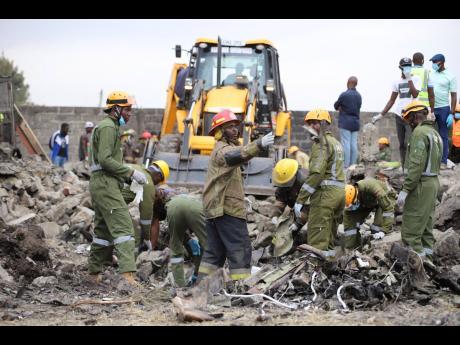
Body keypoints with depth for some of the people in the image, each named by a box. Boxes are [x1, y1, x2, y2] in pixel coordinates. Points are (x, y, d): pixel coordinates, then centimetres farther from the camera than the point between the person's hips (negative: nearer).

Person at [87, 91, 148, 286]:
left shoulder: (109, 127, 24)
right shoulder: (108, 127, -9)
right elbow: (105, 160, -20)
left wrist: (129, 178, 14)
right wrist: (131, 172, -18)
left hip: (100, 183, 11)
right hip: (106, 184, -11)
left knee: (104, 230, 15)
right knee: (123, 226, -17)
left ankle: (94, 272, 21)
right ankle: (127, 273, -27)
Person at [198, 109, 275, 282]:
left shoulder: (220, 149, 24)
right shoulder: (223, 149, -10)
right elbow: (234, 156, -34)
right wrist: (258, 145, -50)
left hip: (213, 209, 10)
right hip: (227, 208, -10)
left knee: (215, 251, 14)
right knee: (240, 249, -11)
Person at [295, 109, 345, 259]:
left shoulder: (322, 143, -10)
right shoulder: (336, 142, 20)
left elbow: (316, 173, -20)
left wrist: (300, 200, -20)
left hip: (325, 192, -10)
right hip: (339, 191, 10)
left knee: (317, 240, -9)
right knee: (330, 236, 17)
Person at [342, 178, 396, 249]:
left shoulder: (371, 186, -44)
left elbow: (388, 207, -43)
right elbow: (348, 227, -23)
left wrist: (383, 231, -46)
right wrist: (348, 248, -27)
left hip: (386, 197, -4)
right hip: (367, 202, 4)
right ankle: (351, 249, 3)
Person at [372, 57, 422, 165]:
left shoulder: (415, 79, 0)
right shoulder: (397, 82, 13)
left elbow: (415, 94, -16)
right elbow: (391, 101, 17)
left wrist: (409, 78, -15)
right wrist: (381, 115, 12)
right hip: (399, 116, 5)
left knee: (408, 143, -16)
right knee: (402, 144, 6)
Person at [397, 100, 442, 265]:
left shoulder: (419, 132, -13)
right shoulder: (434, 133, 16)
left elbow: (416, 164, -20)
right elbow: (435, 162, 15)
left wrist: (405, 189, -20)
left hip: (421, 184, -10)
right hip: (433, 182, 10)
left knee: (411, 231, -8)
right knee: (426, 226, 15)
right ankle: (427, 258, 18)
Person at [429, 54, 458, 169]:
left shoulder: (450, 76, -4)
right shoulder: (430, 74, 7)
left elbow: (454, 96, -4)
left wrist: (452, 114, -11)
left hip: (443, 109, -4)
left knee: (443, 136, 2)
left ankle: (443, 161, 5)